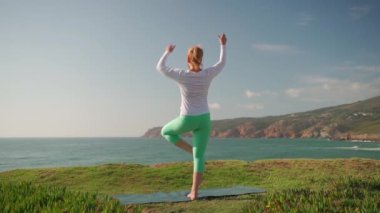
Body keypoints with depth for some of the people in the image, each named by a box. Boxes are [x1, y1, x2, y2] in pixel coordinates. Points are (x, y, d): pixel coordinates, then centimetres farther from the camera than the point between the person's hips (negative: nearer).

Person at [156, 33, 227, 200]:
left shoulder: (181, 75, -15)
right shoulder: (208, 74, -9)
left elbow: (160, 67, 1)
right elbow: (222, 63, 13)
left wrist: (167, 52, 18)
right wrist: (223, 45, 26)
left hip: (187, 120, -3)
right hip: (204, 119, 3)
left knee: (166, 132, 28)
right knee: (199, 157, 8)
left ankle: (191, 149, 12)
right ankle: (194, 192, 4)